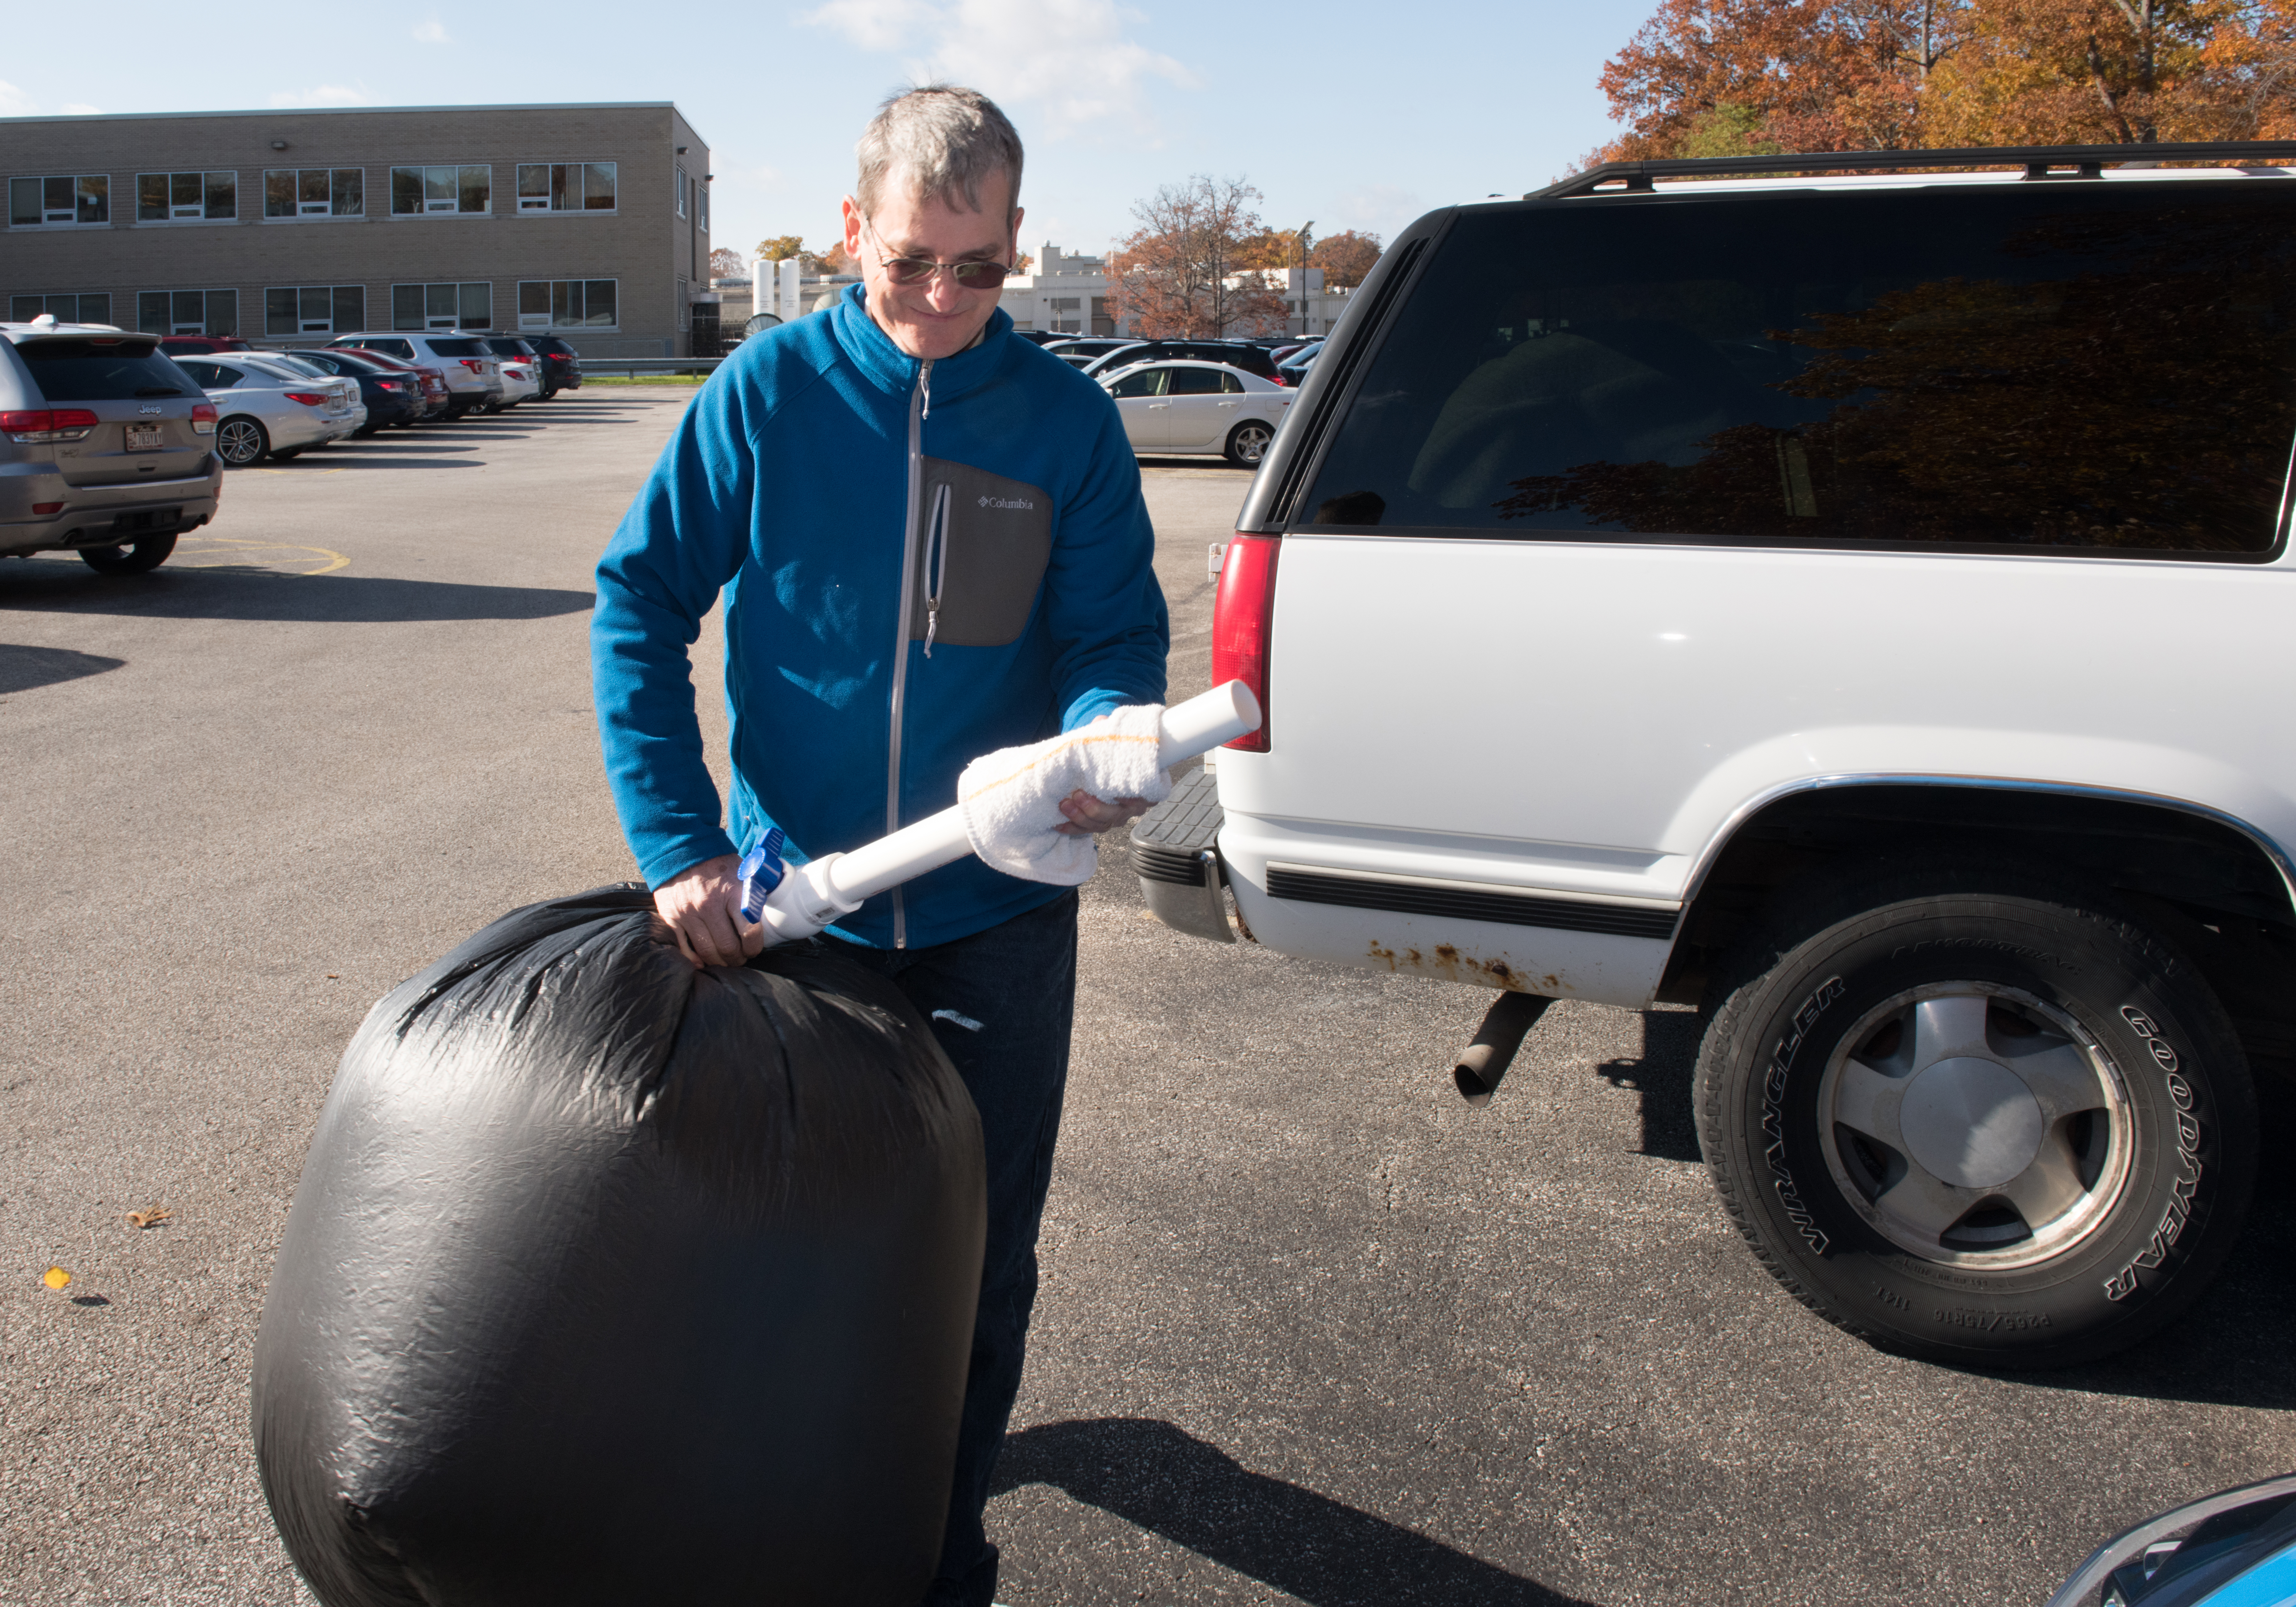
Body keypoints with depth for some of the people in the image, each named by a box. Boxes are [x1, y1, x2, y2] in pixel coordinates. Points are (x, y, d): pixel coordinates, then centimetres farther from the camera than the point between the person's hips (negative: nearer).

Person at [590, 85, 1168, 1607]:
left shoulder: (1069, 419, -5)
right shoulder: (770, 388, -7)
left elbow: (1119, 634, -3)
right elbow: (641, 599, -6)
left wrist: (1103, 739, -28)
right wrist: (676, 843, -15)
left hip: (996, 916, 0)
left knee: (982, 1256, 10)